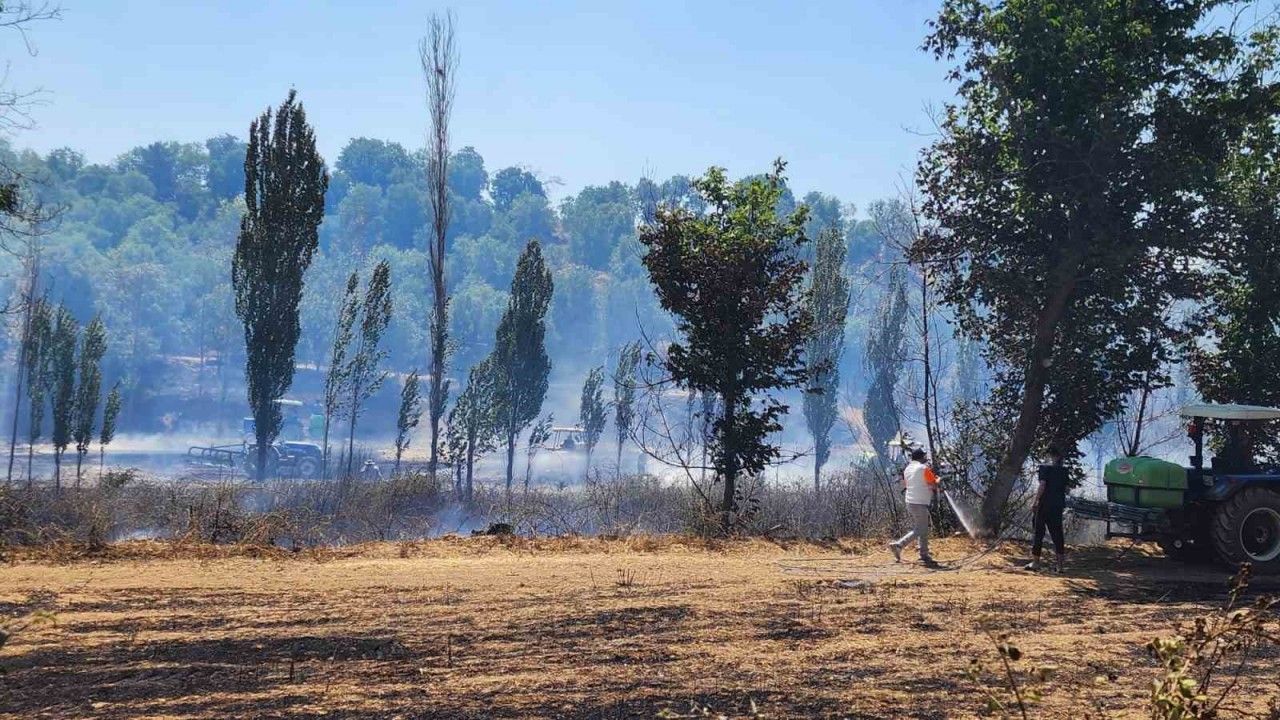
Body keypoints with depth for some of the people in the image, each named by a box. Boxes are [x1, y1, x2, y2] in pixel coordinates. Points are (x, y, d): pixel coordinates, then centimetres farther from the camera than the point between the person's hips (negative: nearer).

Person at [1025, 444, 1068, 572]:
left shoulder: (1045, 469, -8)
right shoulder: (1064, 471, 6)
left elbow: (1042, 486, -15)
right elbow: (1066, 489, 9)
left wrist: (1035, 502, -11)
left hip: (1044, 505, -4)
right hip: (1058, 506, 4)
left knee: (1038, 532, 3)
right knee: (1057, 533, 8)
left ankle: (1035, 562, 4)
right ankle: (1059, 563, 5)